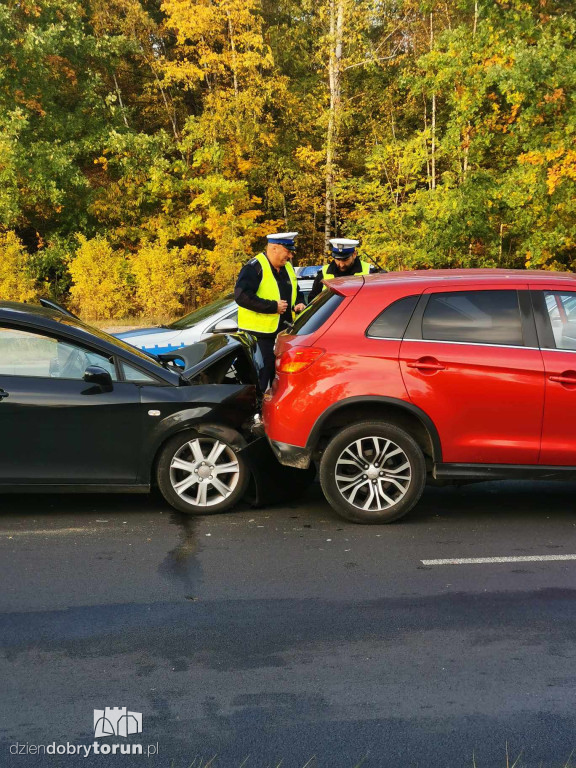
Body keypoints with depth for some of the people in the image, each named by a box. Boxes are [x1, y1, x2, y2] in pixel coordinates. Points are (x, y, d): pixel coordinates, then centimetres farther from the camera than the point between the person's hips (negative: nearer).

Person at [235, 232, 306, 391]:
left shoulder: (288, 267, 12)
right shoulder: (254, 268, -14)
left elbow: (295, 293, 27)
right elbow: (241, 296, -23)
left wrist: (299, 304, 3)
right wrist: (273, 306, -23)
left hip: (283, 332, 8)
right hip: (259, 333, -8)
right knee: (261, 375, -3)